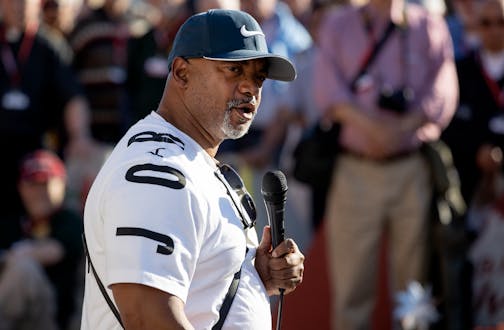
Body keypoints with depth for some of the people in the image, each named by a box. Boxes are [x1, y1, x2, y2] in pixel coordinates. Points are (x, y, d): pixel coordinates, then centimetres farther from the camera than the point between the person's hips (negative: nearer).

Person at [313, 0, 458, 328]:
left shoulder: (430, 26, 11)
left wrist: (400, 129, -16)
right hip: (355, 169, 0)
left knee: (412, 278, 0)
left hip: (412, 169, 0)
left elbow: (442, 94, -1)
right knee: (351, 281, -3)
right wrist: (369, 124, -18)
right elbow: (328, 91, -2)